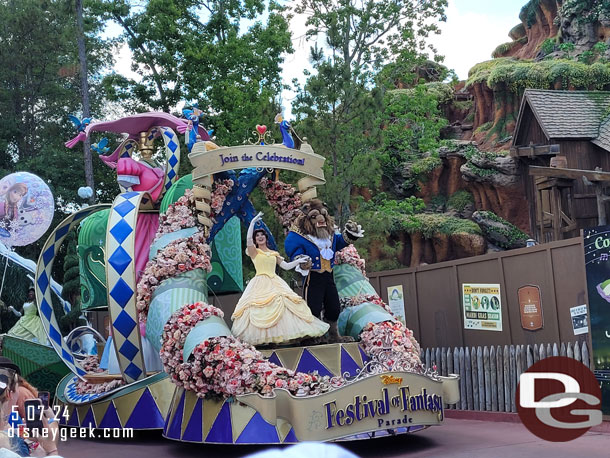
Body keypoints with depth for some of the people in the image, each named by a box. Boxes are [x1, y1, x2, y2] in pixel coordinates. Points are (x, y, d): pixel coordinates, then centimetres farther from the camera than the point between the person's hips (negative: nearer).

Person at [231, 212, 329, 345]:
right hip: (260, 284, -4)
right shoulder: (254, 252, 7)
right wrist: (253, 222, -13)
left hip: (275, 283, 4)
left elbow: (286, 266, 21)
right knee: (258, 308, -19)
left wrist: (299, 261, 13)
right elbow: (248, 239, -11)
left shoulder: (274, 254, 20)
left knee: (282, 304, -12)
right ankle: (260, 336, -21)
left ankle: (284, 333, -10)